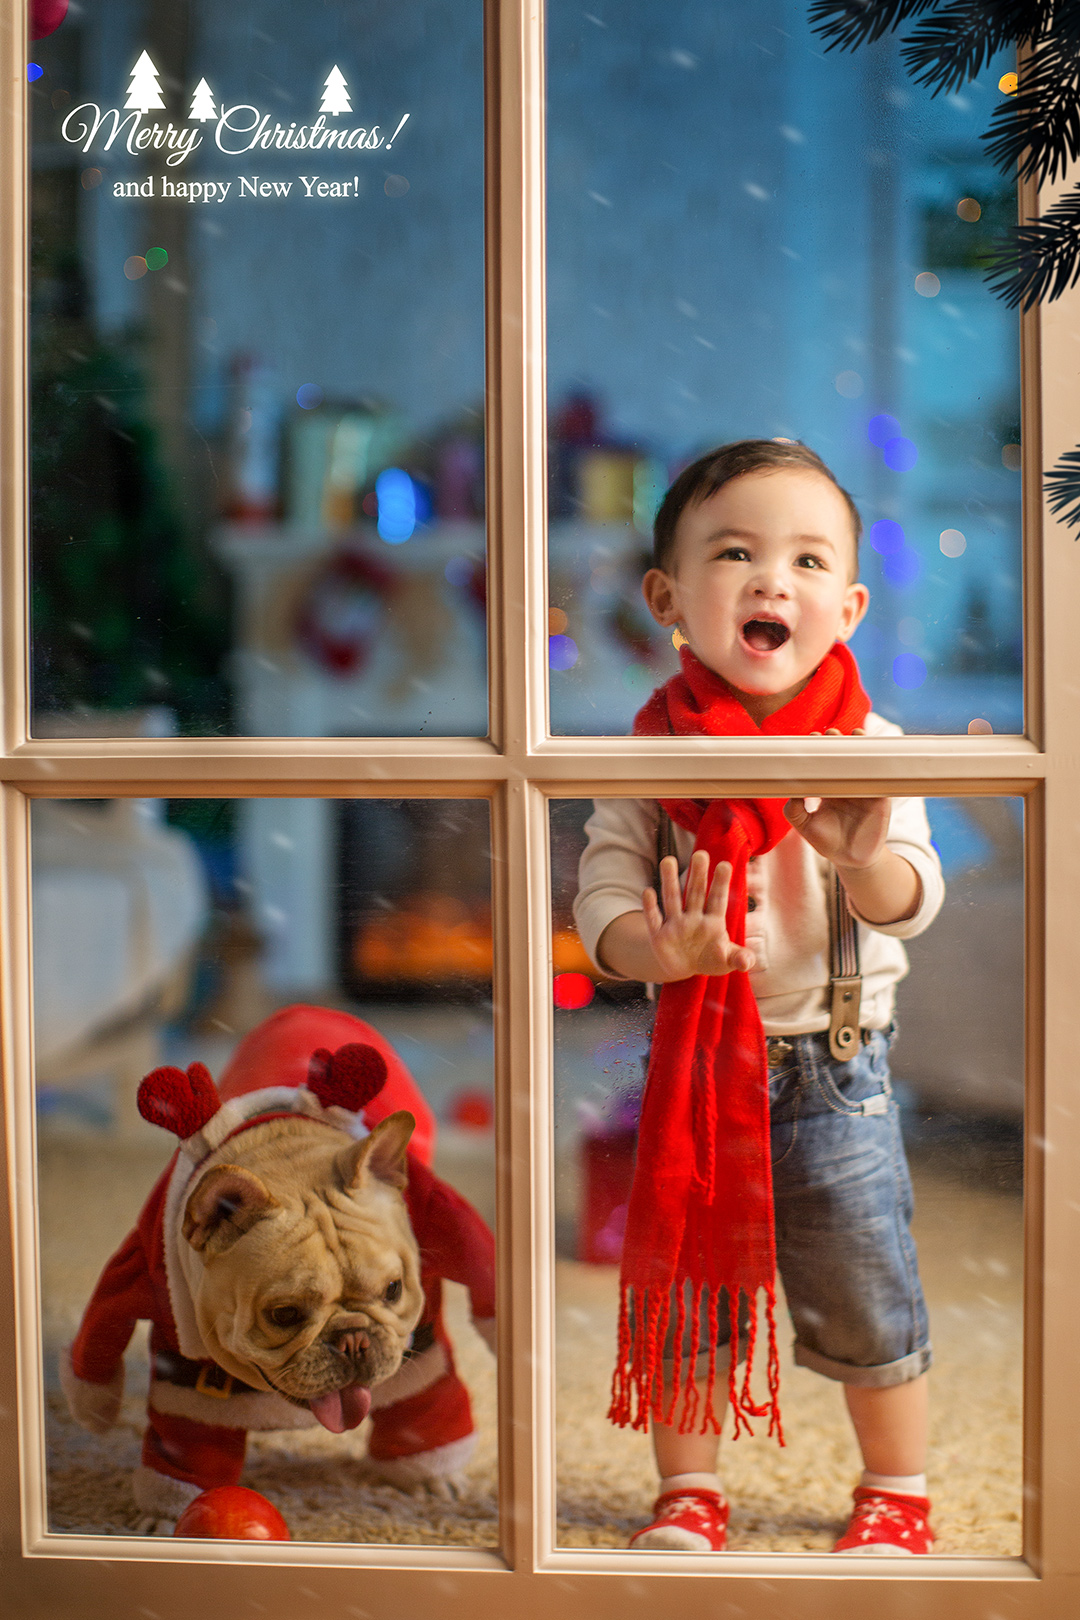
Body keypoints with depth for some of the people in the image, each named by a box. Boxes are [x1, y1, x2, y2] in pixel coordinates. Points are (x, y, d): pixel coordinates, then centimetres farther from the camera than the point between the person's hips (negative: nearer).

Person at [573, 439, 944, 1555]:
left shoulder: (867, 746, -7)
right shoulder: (652, 751, -5)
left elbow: (913, 903, -12)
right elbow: (604, 888, -7)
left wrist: (867, 860, -34)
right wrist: (653, 949, -29)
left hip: (835, 1069, -1)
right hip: (693, 1061, 1)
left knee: (865, 1305, 8)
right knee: (678, 1291, 9)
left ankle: (896, 1494, 29)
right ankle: (688, 1494, 28)